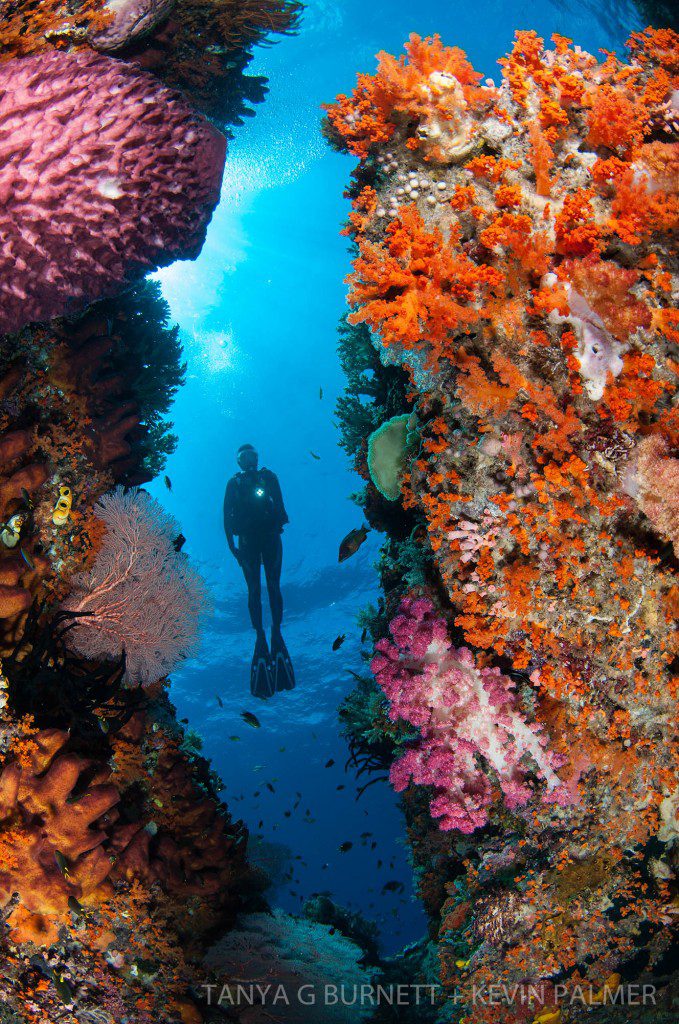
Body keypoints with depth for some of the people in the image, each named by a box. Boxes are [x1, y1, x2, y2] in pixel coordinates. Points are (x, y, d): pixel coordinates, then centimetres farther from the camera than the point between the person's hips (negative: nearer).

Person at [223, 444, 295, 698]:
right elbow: (227, 515, 6)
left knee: (273, 586, -6)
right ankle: (260, 636, -4)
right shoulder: (234, 483, 12)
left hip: (270, 536, 0)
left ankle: (276, 631, -4)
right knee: (254, 589, -4)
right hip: (247, 541, 0)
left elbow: (279, 506, 4)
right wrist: (231, 544, -4)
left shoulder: (268, 477, 11)